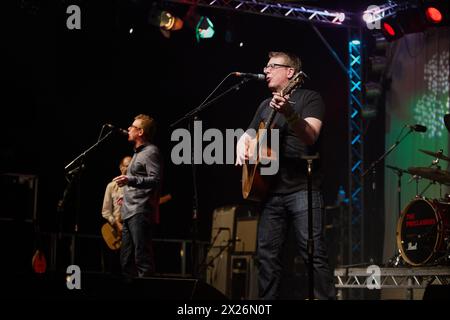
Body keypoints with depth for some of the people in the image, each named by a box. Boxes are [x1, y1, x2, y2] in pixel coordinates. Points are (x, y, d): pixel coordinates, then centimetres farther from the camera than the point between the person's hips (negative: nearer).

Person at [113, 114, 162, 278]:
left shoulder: (151, 152, -7)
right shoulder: (138, 152, 24)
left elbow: (156, 180, -19)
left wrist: (130, 180, -29)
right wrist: (127, 195, 25)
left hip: (141, 213, -10)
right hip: (129, 213, 10)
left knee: (142, 258, -13)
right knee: (126, 260, 11)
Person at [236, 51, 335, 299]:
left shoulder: (309, 98, -1)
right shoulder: (265, 105, 20)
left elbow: (311, 136, -17)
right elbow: (247, 136, 27)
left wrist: (290, 114, -35)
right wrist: (242, 150, 3)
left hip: (303, 188, -6)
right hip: (270, 189, 6)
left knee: (313, 253, -13)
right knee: (267, 254, 5)